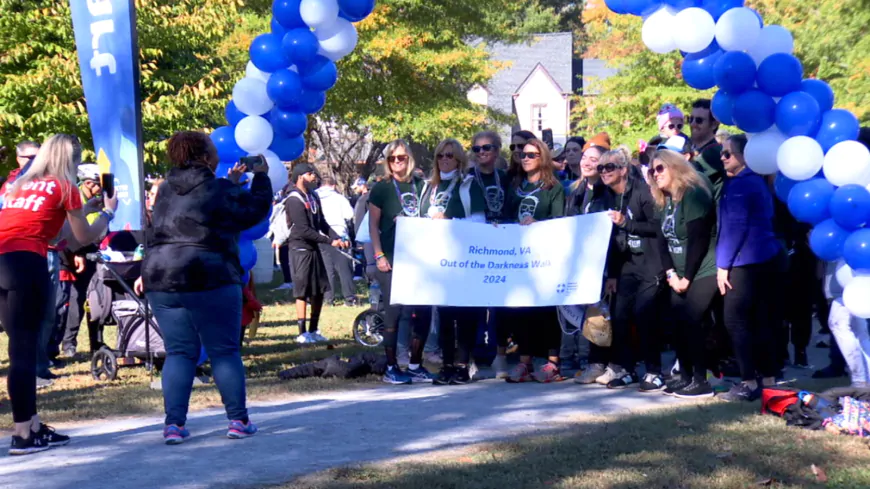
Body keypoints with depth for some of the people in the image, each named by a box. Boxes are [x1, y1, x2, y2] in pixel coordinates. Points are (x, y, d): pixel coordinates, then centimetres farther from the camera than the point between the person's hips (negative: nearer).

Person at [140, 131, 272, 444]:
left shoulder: (167, 189, 15)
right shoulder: (219, 190, -5)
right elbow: (257, 209, 3)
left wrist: (231, 182, 31)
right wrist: (261, 176, 16)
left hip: (161, 280, 6)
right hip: (209, 280, -5)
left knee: (179, 352, 8)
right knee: (224, 351, 4)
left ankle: (173, 424, 1)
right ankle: (238, 420, 8)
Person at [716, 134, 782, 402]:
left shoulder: (739, 184, -12)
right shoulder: (758, 181, 17)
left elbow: (735, 227, -17)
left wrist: (723, 264, -14)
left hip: (745, 261, -10)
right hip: (764, 258, 10)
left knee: (736, 320, -7)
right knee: (761, 320, 11)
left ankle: (750, 382, -8)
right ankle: (768, 377, 15)